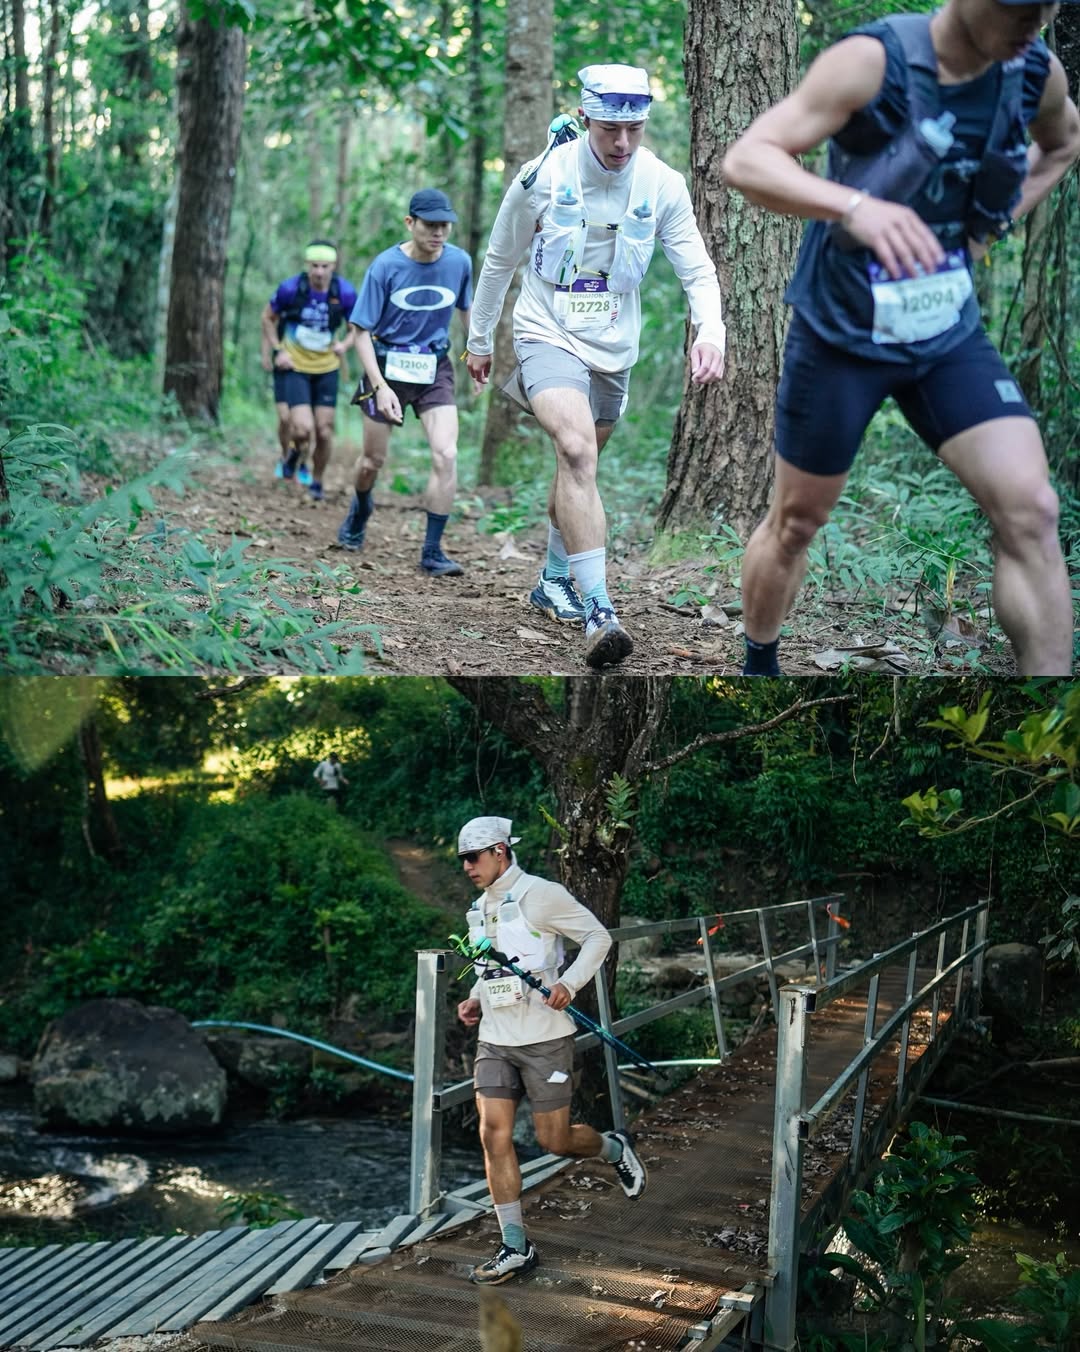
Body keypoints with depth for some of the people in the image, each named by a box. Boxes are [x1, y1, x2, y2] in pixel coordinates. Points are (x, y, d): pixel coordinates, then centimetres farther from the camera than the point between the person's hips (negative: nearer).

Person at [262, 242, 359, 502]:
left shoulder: (345, 293, -11)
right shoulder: (290, 288, -15)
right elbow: (268, 317, 3)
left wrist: (344, 344, -16)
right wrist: (277, 350, -7)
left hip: (326, 368, 2)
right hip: (294, 366, -2)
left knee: (324, 431, 4)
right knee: (303, 429, -16)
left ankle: (317, 482, 27)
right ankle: (297, 454, 21)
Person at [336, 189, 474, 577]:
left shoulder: (459, 262, -7)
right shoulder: (385, 266, -16)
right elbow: (360, 330, -12)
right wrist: (381, 387, -20)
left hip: (435, 370, 2)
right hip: (388, 366, -1)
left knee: (446, 455, -16)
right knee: (373, 460, 11)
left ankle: (432, 551, -7)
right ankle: (361, 510, 46)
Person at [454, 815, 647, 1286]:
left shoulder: (539, 894, -10)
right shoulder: (480, 907, 13)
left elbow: (598, 936, -7)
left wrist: (569, 983, -20)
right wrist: (475, 999, 10)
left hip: (544, 1039, -6)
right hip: (494, 1040, 6)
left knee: (554, 1140, -1)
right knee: (493, 1134, -5)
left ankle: (615, 1148, 32)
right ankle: (515, 1248, 2)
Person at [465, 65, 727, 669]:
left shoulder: (663, 184, -6)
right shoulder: (542, 177, -11)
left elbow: (698, 269, -3)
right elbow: (500, 261, 3)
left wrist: (711, 332, -23)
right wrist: (479, 338, 11)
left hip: (614, 348, 4)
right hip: (548, 335, -4)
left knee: (579, 463, 18)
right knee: (578, 451, -26)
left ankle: (554, 580, 40)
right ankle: (599, 611, -30)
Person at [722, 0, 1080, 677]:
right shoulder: (873, 61, -21)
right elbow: (745, 160, -29)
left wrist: (991, 226, 3)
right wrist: (854, 205, -46)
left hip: (950, 336, 4)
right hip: (841, 337, -3)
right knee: (796, 523, 13)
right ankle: (758, 661, 37)